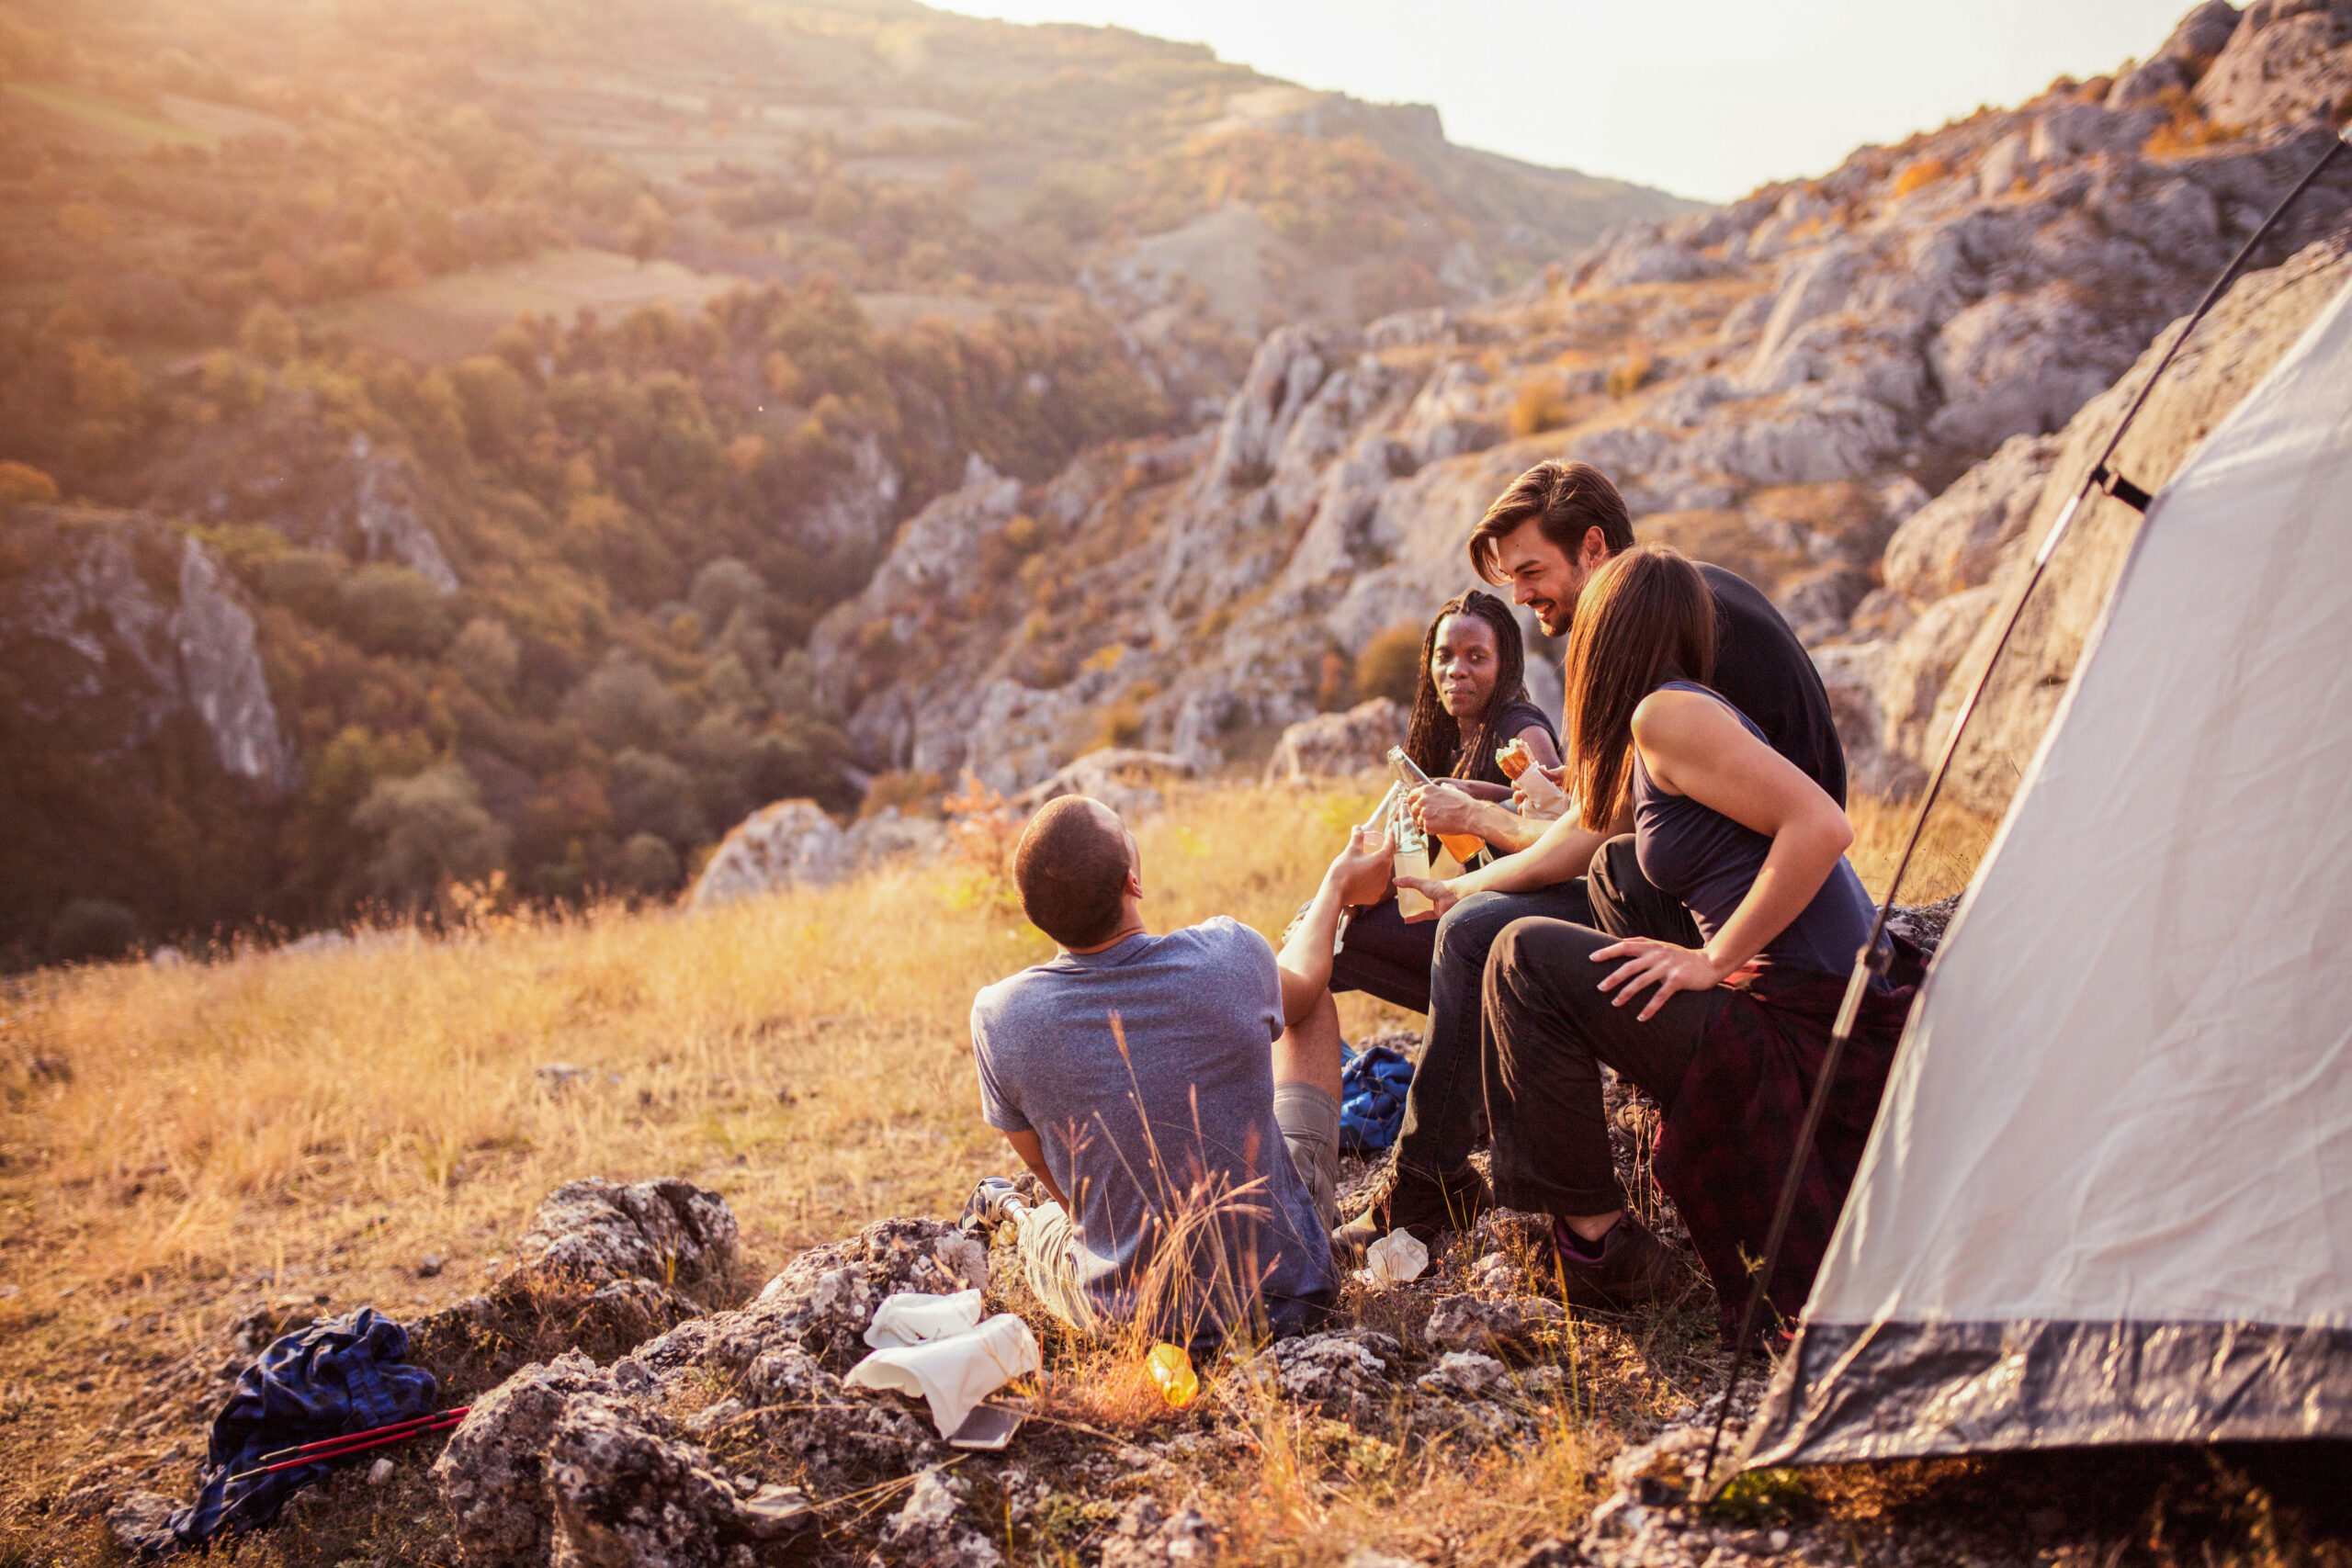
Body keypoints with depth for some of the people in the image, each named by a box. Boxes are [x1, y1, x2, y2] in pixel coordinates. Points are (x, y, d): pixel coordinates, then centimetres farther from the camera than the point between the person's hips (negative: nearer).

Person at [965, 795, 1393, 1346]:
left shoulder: (1000, 1017, -21)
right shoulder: (1226, 955, -22)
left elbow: (1040, 1162, -2)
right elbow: (1299, 984, 5)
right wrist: (1338, 887, 24)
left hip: (1125, 1316, 0)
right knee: (1308, 1016, 19)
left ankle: (1012, 1213, 64)